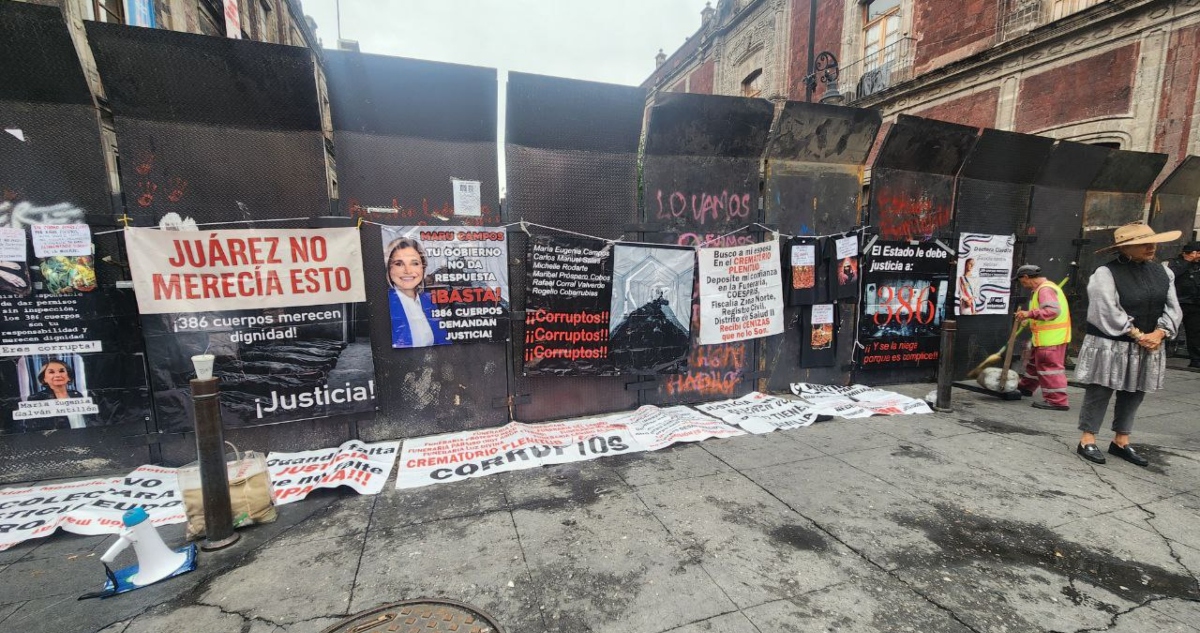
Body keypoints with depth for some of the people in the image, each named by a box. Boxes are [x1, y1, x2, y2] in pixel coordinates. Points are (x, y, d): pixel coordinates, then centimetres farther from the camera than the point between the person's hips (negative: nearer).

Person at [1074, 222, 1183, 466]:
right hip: (1109, 346, -6)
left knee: (1134, 394, 12)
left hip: (1148, 347, 7)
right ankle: (1087, 441, 8)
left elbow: (1173, 307, 6)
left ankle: (1121, 442, 24)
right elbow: (1108, 311, -17)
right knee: (1099, 392, -1)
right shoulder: (1106, 273, -12)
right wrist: (1138, 335, -14)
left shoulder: (1162, 272, 9)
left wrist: (1158, 334, -9)